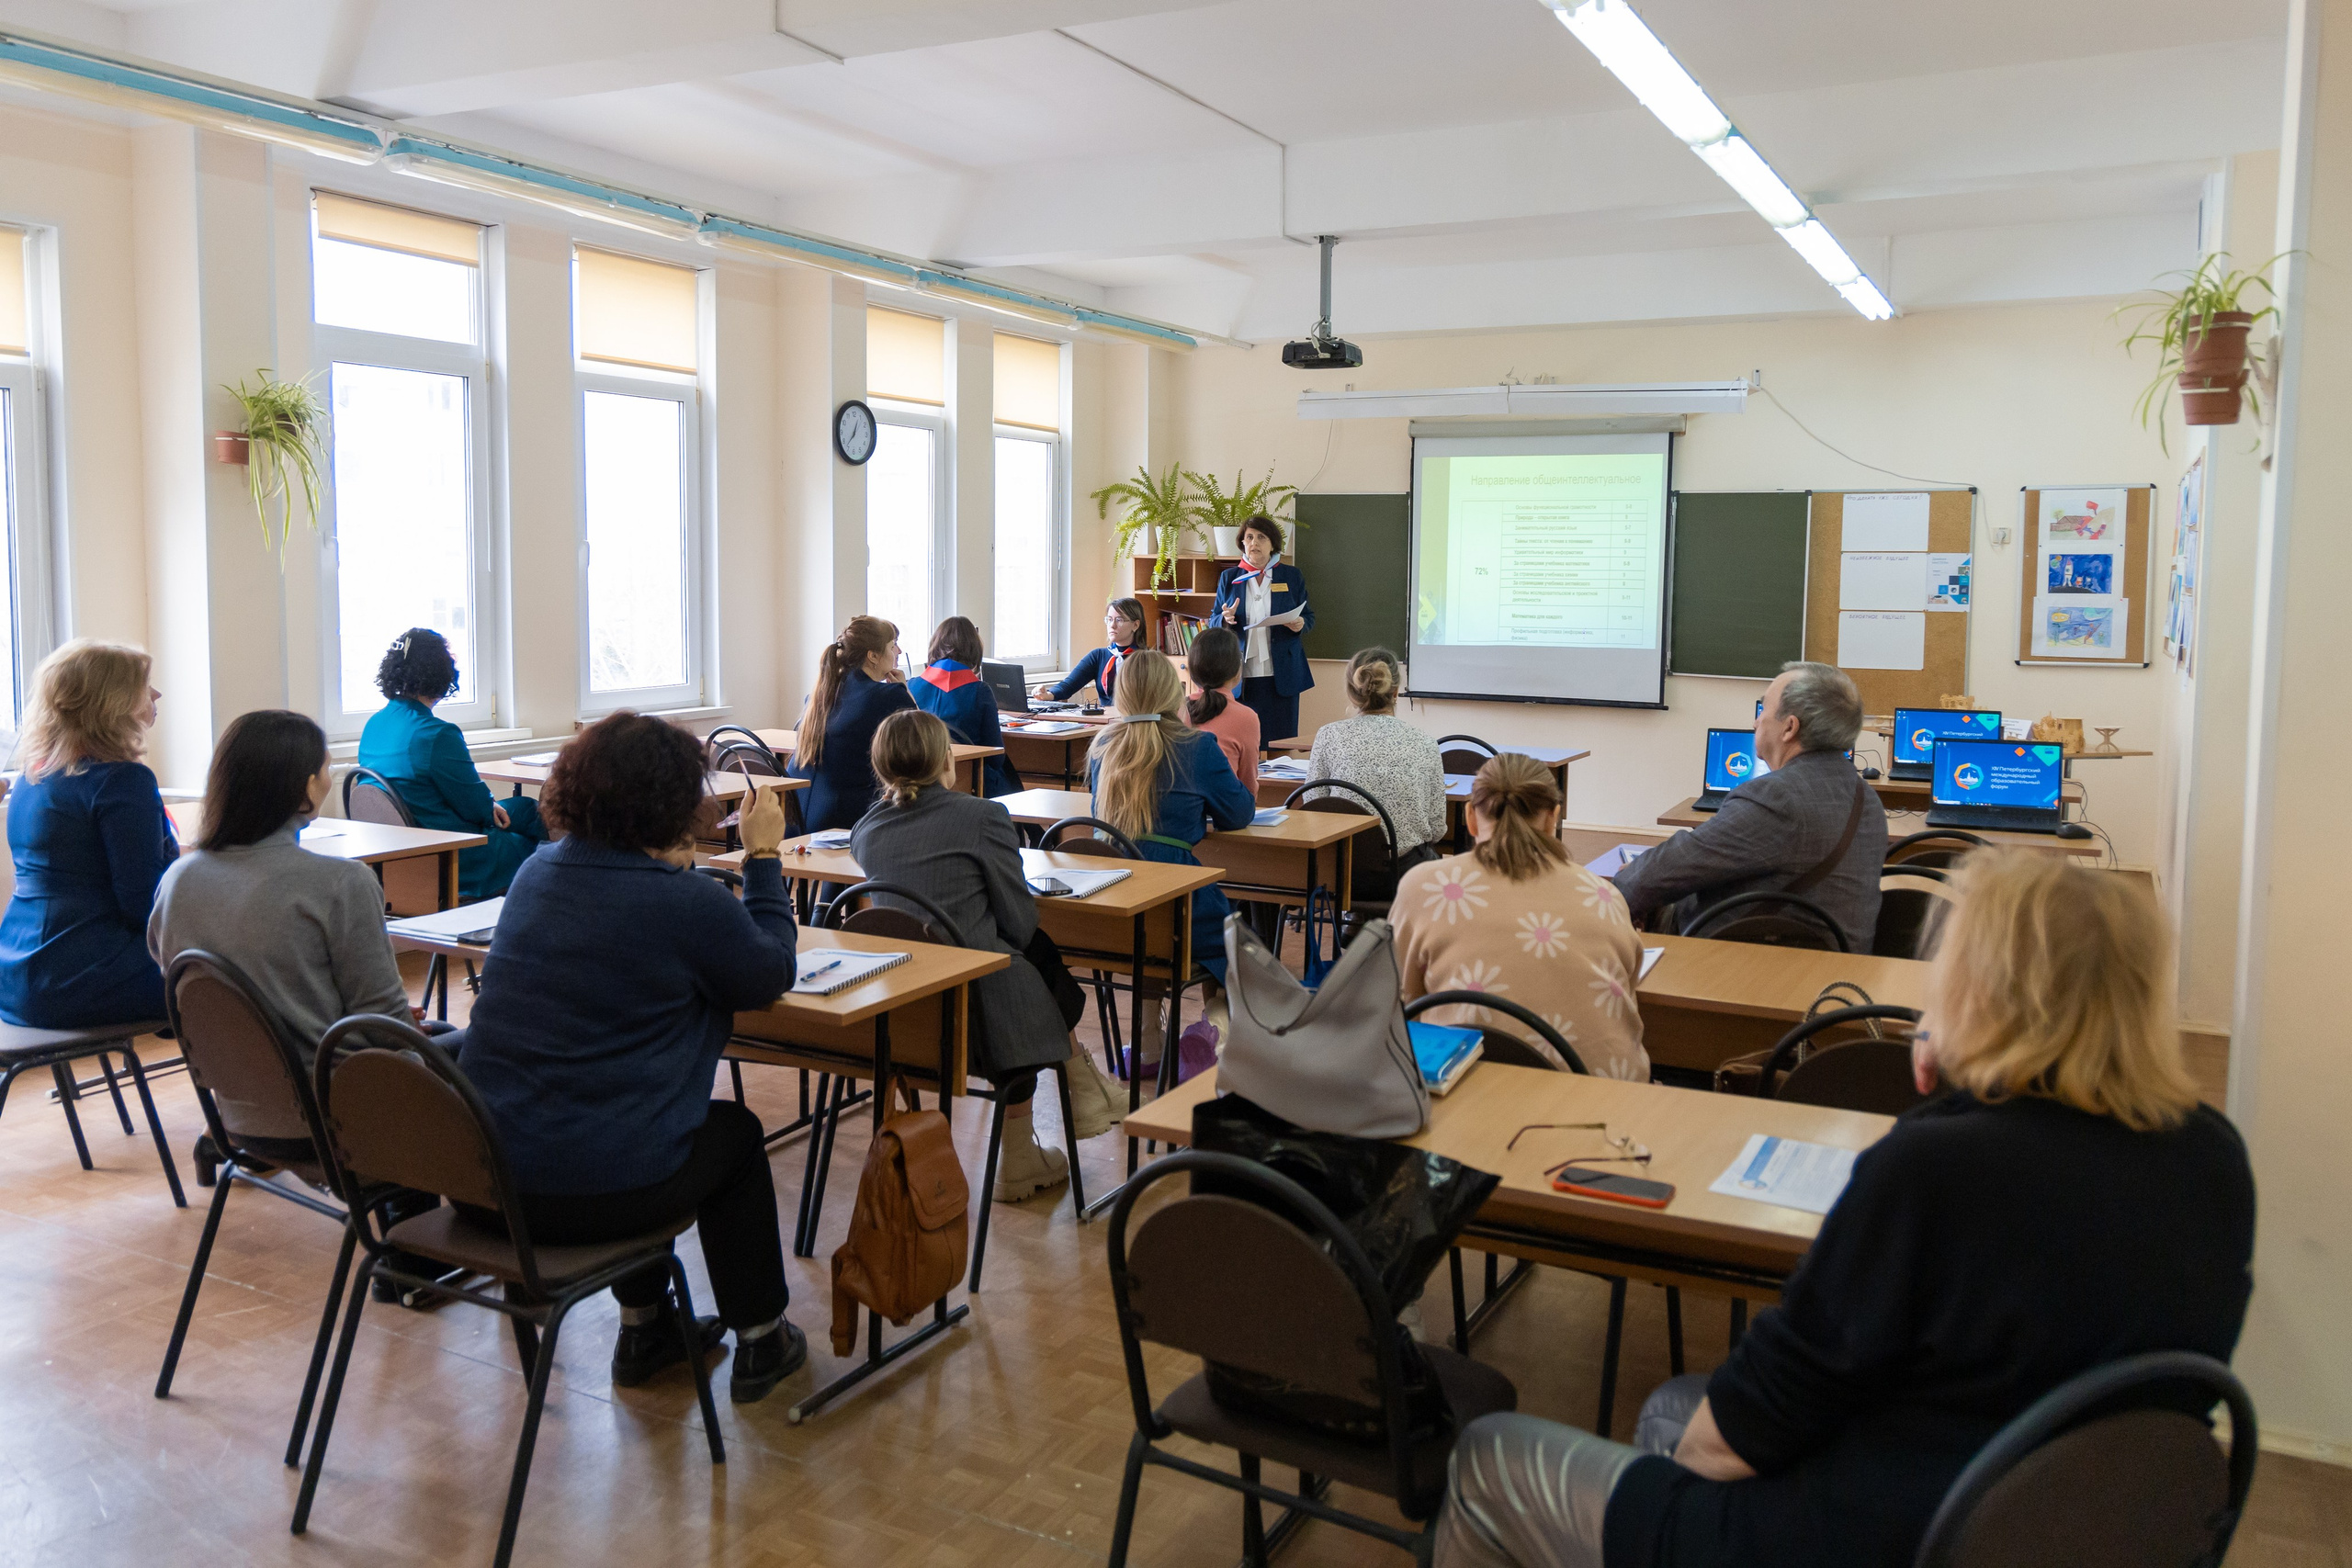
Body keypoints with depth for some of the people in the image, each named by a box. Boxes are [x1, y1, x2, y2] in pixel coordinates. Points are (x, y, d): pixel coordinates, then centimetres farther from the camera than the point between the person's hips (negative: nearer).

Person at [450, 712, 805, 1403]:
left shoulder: (538, 872, 6)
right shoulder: (688, 902, -16)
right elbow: (770, 977, 2)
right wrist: (763, 859, 9)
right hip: (590, 1194, -7)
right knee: (736, 1133, 22)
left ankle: (644, 1329, 43)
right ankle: (758, 1341, 33)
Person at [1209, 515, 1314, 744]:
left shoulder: (1292, 576, 9)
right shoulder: (1228, 578, 11)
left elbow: (1310, 618, 11)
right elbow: (1213, 621, 12)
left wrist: (1300, 624, -12)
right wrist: (1226, 620, -11)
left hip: (1280, 675, 0)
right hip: (1240, 675, 0)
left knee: (1281, 741, -2)